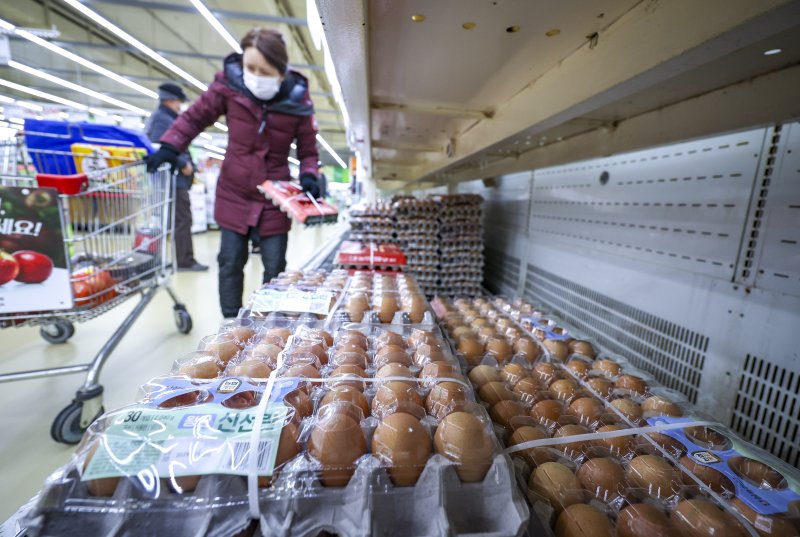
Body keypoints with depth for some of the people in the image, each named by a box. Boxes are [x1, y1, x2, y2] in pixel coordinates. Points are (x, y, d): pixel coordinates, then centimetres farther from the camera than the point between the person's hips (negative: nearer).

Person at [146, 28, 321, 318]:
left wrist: (308, 177, -18)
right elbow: (195, 116, 4)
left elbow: (307, 149, 0)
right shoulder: (228, 84, -7)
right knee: (230, 263, 7)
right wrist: (169, 147, -9)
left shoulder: (297, 100, -9)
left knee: (275, 268, 3)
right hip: (233, 193, 2)